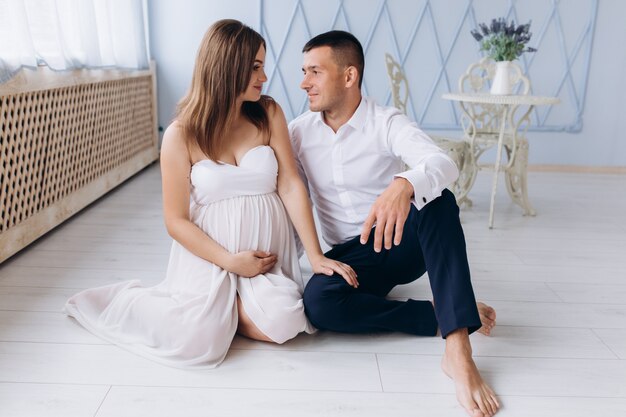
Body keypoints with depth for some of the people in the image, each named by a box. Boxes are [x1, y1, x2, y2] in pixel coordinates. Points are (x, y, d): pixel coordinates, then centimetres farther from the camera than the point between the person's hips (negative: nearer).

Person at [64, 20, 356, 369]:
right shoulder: (181, 135, -5)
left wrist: (316, 255, -11)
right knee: (199, 341, -22)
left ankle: (216, 307, 5)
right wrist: (230, 262, -15)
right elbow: (177, 220, -4)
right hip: (209, 254, -2)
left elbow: (291, 186, -4)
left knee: (282, 325, -25)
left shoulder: (269, 114, 1)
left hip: (266, 251, 2)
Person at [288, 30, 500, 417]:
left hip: (404, 243, -2)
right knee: (319, 301, -32)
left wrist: (405, 185, -54)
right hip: (350, 255, 2)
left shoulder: (387, 122, -11)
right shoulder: (299, 131, 0)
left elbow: (444, 163, -31)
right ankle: (439, 316, -17)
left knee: (437, 199, -35)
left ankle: (458, 349, -40)